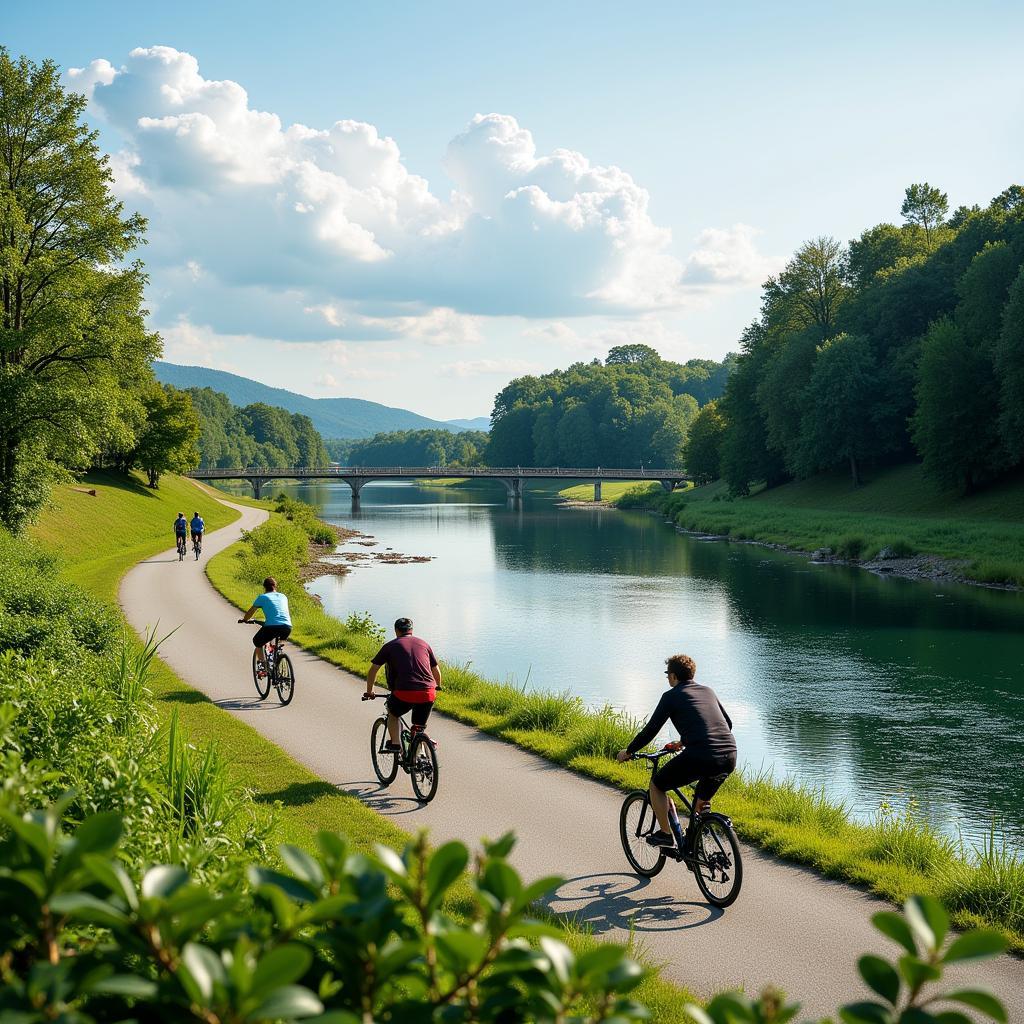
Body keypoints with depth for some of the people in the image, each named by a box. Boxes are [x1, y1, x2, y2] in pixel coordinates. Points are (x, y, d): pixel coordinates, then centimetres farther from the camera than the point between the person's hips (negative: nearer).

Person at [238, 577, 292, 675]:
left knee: (257, 643, 23)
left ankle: (264, 667, 11)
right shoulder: (283, 597, 24)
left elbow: (251, 612, 22)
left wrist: (244, 620, 44)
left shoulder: (263, 597, 13)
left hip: (271, 627, -4)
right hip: (287, 627, 4)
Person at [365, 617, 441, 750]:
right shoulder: (423, 643, 20)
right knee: (419, 729, 22)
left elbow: (373, 670, 18)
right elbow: (437, 672, 27)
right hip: (428, 694, 2)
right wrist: (437, 688, 47)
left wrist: (369, 692, 32)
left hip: (404, 694, -2)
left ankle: (395, 743, 15)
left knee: (393, 714, 29)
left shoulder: (391, 646, 12)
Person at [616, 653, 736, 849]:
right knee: (702, 803, 30)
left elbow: (650, 730, 7)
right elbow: (728, 723, 33)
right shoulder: (708, 691, 24)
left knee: (657, 785, 17)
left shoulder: (671, 696, 7)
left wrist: (628, 752, 21)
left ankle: (665, 835, 17)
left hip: (700, 758, -6)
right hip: (730, 757, 6)